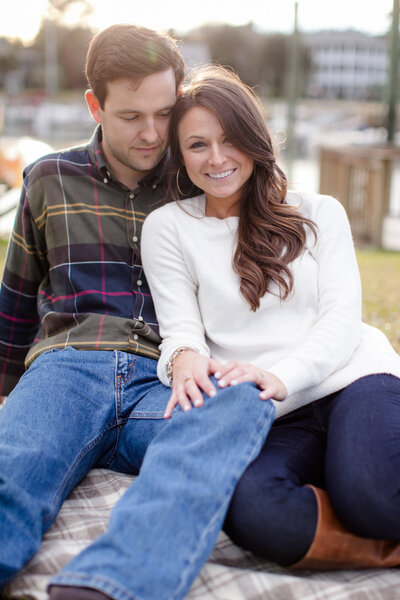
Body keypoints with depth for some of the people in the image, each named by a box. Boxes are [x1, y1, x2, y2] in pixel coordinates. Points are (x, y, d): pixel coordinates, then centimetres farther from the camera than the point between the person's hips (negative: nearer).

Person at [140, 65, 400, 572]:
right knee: (249, 508, -35)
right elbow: (180, 328, 4)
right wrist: (187, 359, -22)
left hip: (353, 379, 0)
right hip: (272, 418, 0)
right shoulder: (168, 227, 13)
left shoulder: (319, 212, 15)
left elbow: (342, 318, 3)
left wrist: (279, 377, -18)